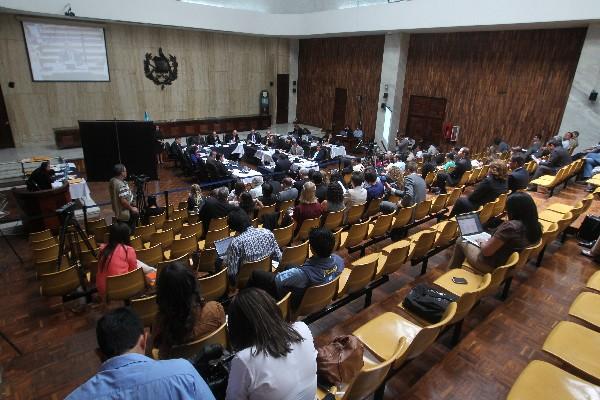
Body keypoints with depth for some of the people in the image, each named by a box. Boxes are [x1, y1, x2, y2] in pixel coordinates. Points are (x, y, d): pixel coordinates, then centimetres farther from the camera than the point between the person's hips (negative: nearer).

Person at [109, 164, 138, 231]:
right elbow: (123, 201, -31)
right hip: (125, 214, -10)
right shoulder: (121, 185, -28)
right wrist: (132, 208, -20)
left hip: (117, 211, 10)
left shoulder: (112, 181, 2)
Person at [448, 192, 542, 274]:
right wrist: (488, 241, 8)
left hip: (492, 266, -8)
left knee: (460, 241, 14)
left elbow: (486, 251, -26)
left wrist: (481, 243, -6)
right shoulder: (536, 226, -7)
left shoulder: (511, 226, -31)